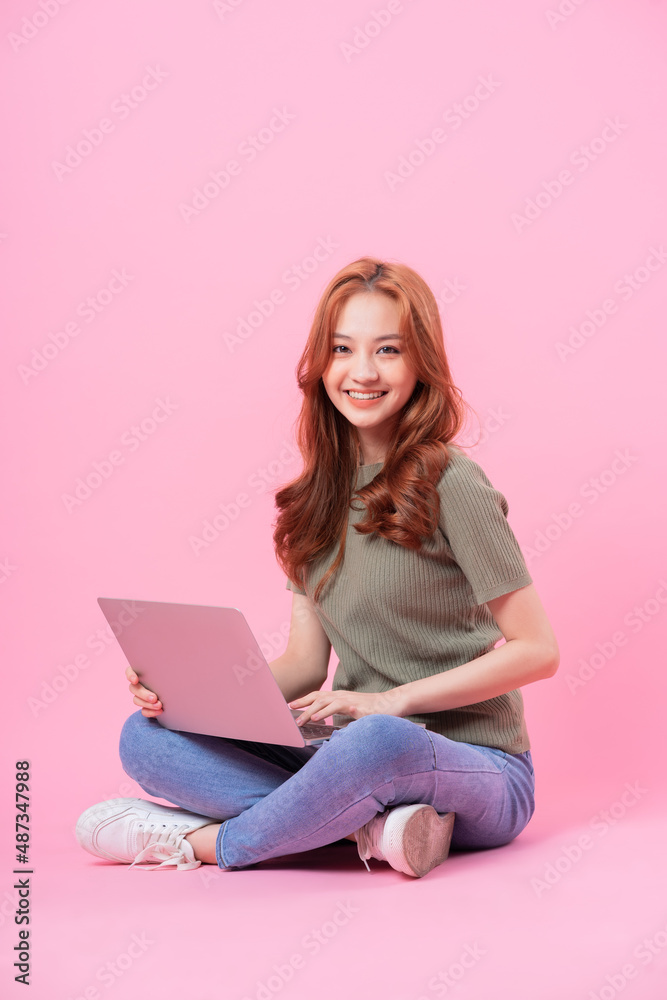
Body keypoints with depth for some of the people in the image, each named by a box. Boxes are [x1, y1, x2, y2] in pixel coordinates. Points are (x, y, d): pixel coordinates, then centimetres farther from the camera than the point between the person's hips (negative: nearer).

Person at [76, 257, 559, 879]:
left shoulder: (449, 484, -11)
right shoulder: (319, 494, 9)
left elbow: (537, 651, -11)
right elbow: (306, 664, 9)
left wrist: (394, 700, -18)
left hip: (473, 771, -6)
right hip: (355, 753, 6)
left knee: (381, 742, -40)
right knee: (146, 734, -8)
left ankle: (202, 843, -15)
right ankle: (372, 823, -21)